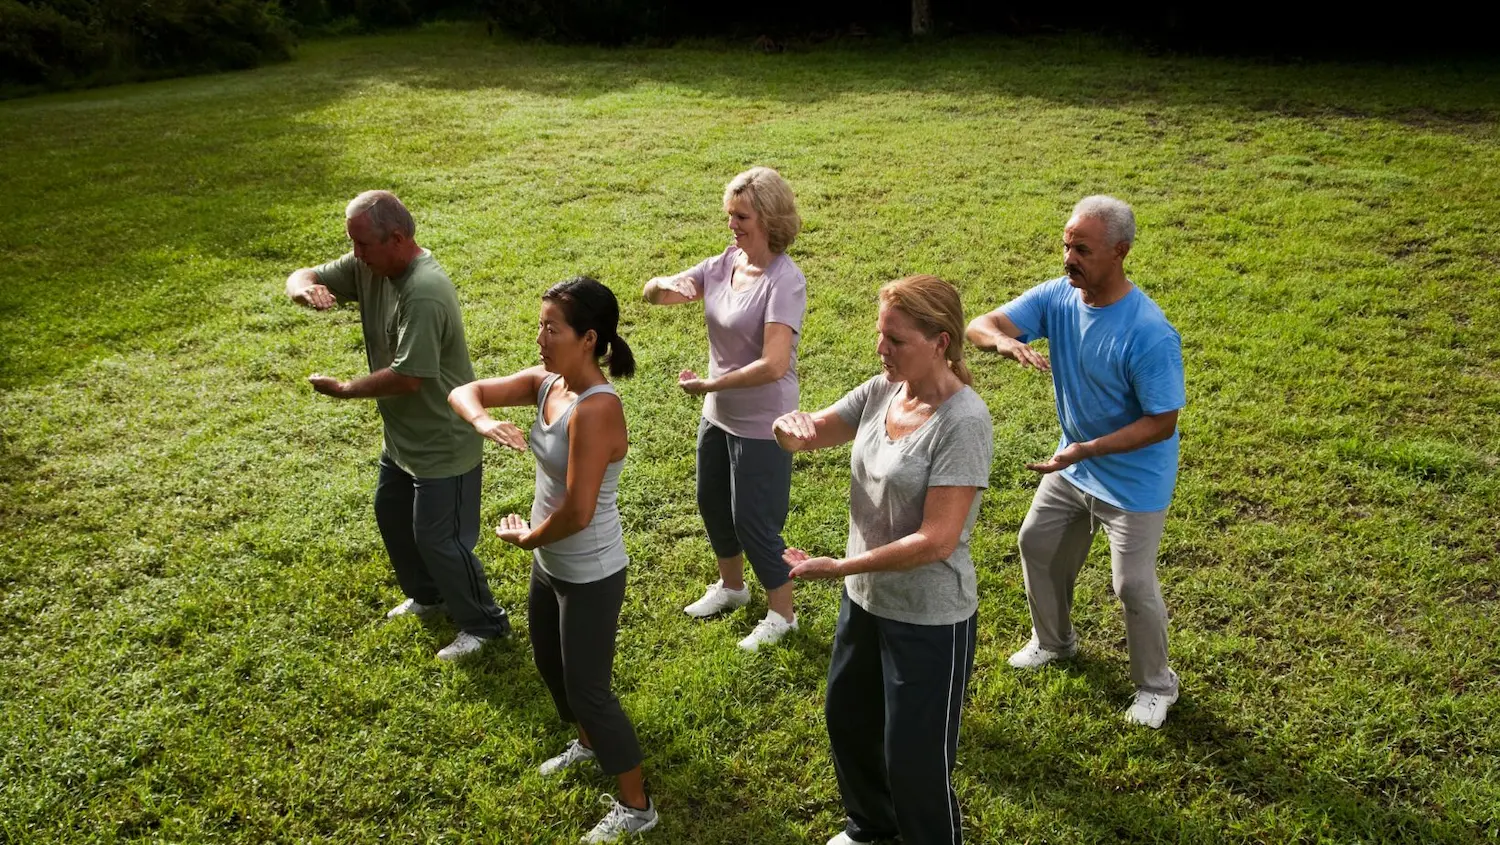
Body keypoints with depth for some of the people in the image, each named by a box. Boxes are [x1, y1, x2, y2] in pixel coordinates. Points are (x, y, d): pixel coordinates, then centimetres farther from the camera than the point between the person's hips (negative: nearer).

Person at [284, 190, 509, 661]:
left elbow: (407, 376, -33)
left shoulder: (424, 293, -31)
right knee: (392, 515, 25)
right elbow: (301, 277, 1)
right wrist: (305, 289, -25)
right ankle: (426, 596, 47)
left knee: (437, 538, 2)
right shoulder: (370, 266, -4)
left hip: (443, 443, -10)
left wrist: (343, 390, -19)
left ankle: (484, 623, 23)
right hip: (403, 436, 10)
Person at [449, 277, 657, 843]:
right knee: (550, 663, 28)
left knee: (587, 688, 4)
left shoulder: (596, 409, -30)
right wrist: (483, 422, -25)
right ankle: (588, 742, 55)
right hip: (550, 563, 9)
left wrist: (526, 537, -13)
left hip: (590, 576, -9)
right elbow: (464, 391, -2)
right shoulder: (546, 383, -5)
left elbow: (577, 511, -33)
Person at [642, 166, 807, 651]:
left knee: (752, 520, 4)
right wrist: (663, 286, -22)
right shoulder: (724, 264, -2)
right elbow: (653, 294, 2)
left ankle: (781, 613, 26)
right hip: (718, 413, 8)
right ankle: (731, 586, 47)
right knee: (712, 504, 22)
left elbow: (773, 365, -31)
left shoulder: (784, 281, -23)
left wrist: (708, 384, -24)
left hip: (761, 424, -8)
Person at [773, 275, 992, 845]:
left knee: (914, 759, 8)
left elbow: (935, 541, -28)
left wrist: (836, 568, -24)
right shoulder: (880, 391, -5)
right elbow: (807, 435, 3)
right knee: (847, 718, 26)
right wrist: (793, 425, -22)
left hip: (928, 620, -8)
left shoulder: (963, 423, -26)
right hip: (865, 599, 8)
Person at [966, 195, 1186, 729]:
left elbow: (1162, 423, -26)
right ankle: (1053, 641, 47)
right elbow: (980, 325, -19)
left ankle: (1156, 686, 31)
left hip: (1133, 480, -7)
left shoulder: (1149, 334, -31)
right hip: (1072, 465, 7)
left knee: (1133, 585, 4)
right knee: (1037, 546, 20)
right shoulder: (1057, 297, -14)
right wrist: (1004, 341, -43)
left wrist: (1085, 450, -35)